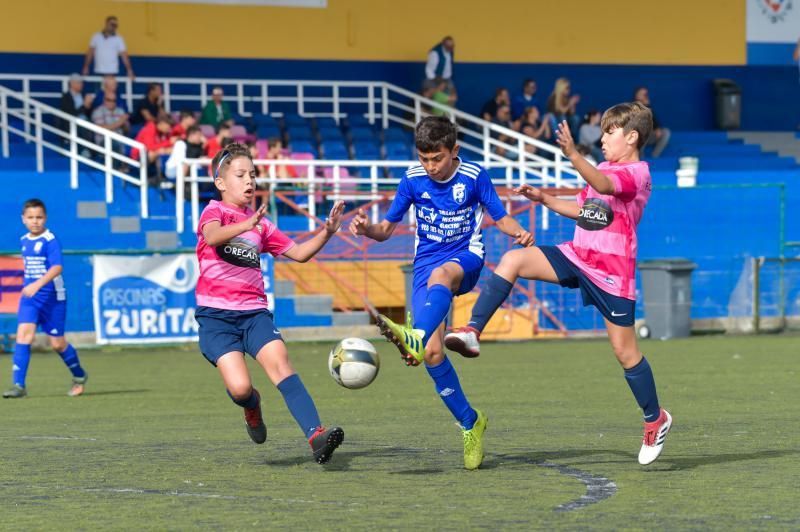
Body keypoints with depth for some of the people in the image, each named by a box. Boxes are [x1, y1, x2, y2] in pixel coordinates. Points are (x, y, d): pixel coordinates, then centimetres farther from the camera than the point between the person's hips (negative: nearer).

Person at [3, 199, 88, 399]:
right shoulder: (25, 241, 8)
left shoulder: (50, 241, -14)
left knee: (57, 343, 5)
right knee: (24, 332, -15)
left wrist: (38, 284, -39)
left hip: (52, 297, -5)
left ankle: (79, 376, 31)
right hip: (29, 296, 5)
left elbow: (57, 267, -27)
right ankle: (19, 385, -17)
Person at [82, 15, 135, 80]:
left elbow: (124, 55, -8)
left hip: (112, 72, -2)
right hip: (98, 72, 2)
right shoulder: (96, 37, 4)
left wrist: (129, 71, -15)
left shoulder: (118, 39, -2)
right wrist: (86, 67, 8)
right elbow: (90, 52, 10)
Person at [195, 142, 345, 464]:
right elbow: (212, 236, -23)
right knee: (240, 388, -21)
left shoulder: (262, 225, 18)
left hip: (254, 312, 4)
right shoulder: (215, 211, 1)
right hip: (215, 315, -4)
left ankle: (316, 436, -36)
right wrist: (247, 225, -41)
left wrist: (326, 233, 1)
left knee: (279, 363, -23)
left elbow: (299, 253, 19)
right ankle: (252, 408, 17)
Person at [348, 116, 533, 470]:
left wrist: (519, 233, -19)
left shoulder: (473, 177, -5)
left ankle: (416, 338, -68)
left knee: (440, 274, -42)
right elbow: (387, 228, 6)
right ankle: (470, 422, 4)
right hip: (427, 262, 3)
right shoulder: (413, 179, 0)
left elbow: (500, 218, 4)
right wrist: (366, 228, -17)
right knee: (433, 354, -12)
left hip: (466, 258, -3)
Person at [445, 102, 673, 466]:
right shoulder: (605, 170, 15)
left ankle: (655, 420, 19)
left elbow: (603, 186, -33)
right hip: (577, 256, 7)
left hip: (612, 272, -7)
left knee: (625, 351, 0)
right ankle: (472, 333, -21)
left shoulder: (637, 174, -11)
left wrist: (573, 155, -48)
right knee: (512, 260, -15)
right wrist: (545, 200, 13)